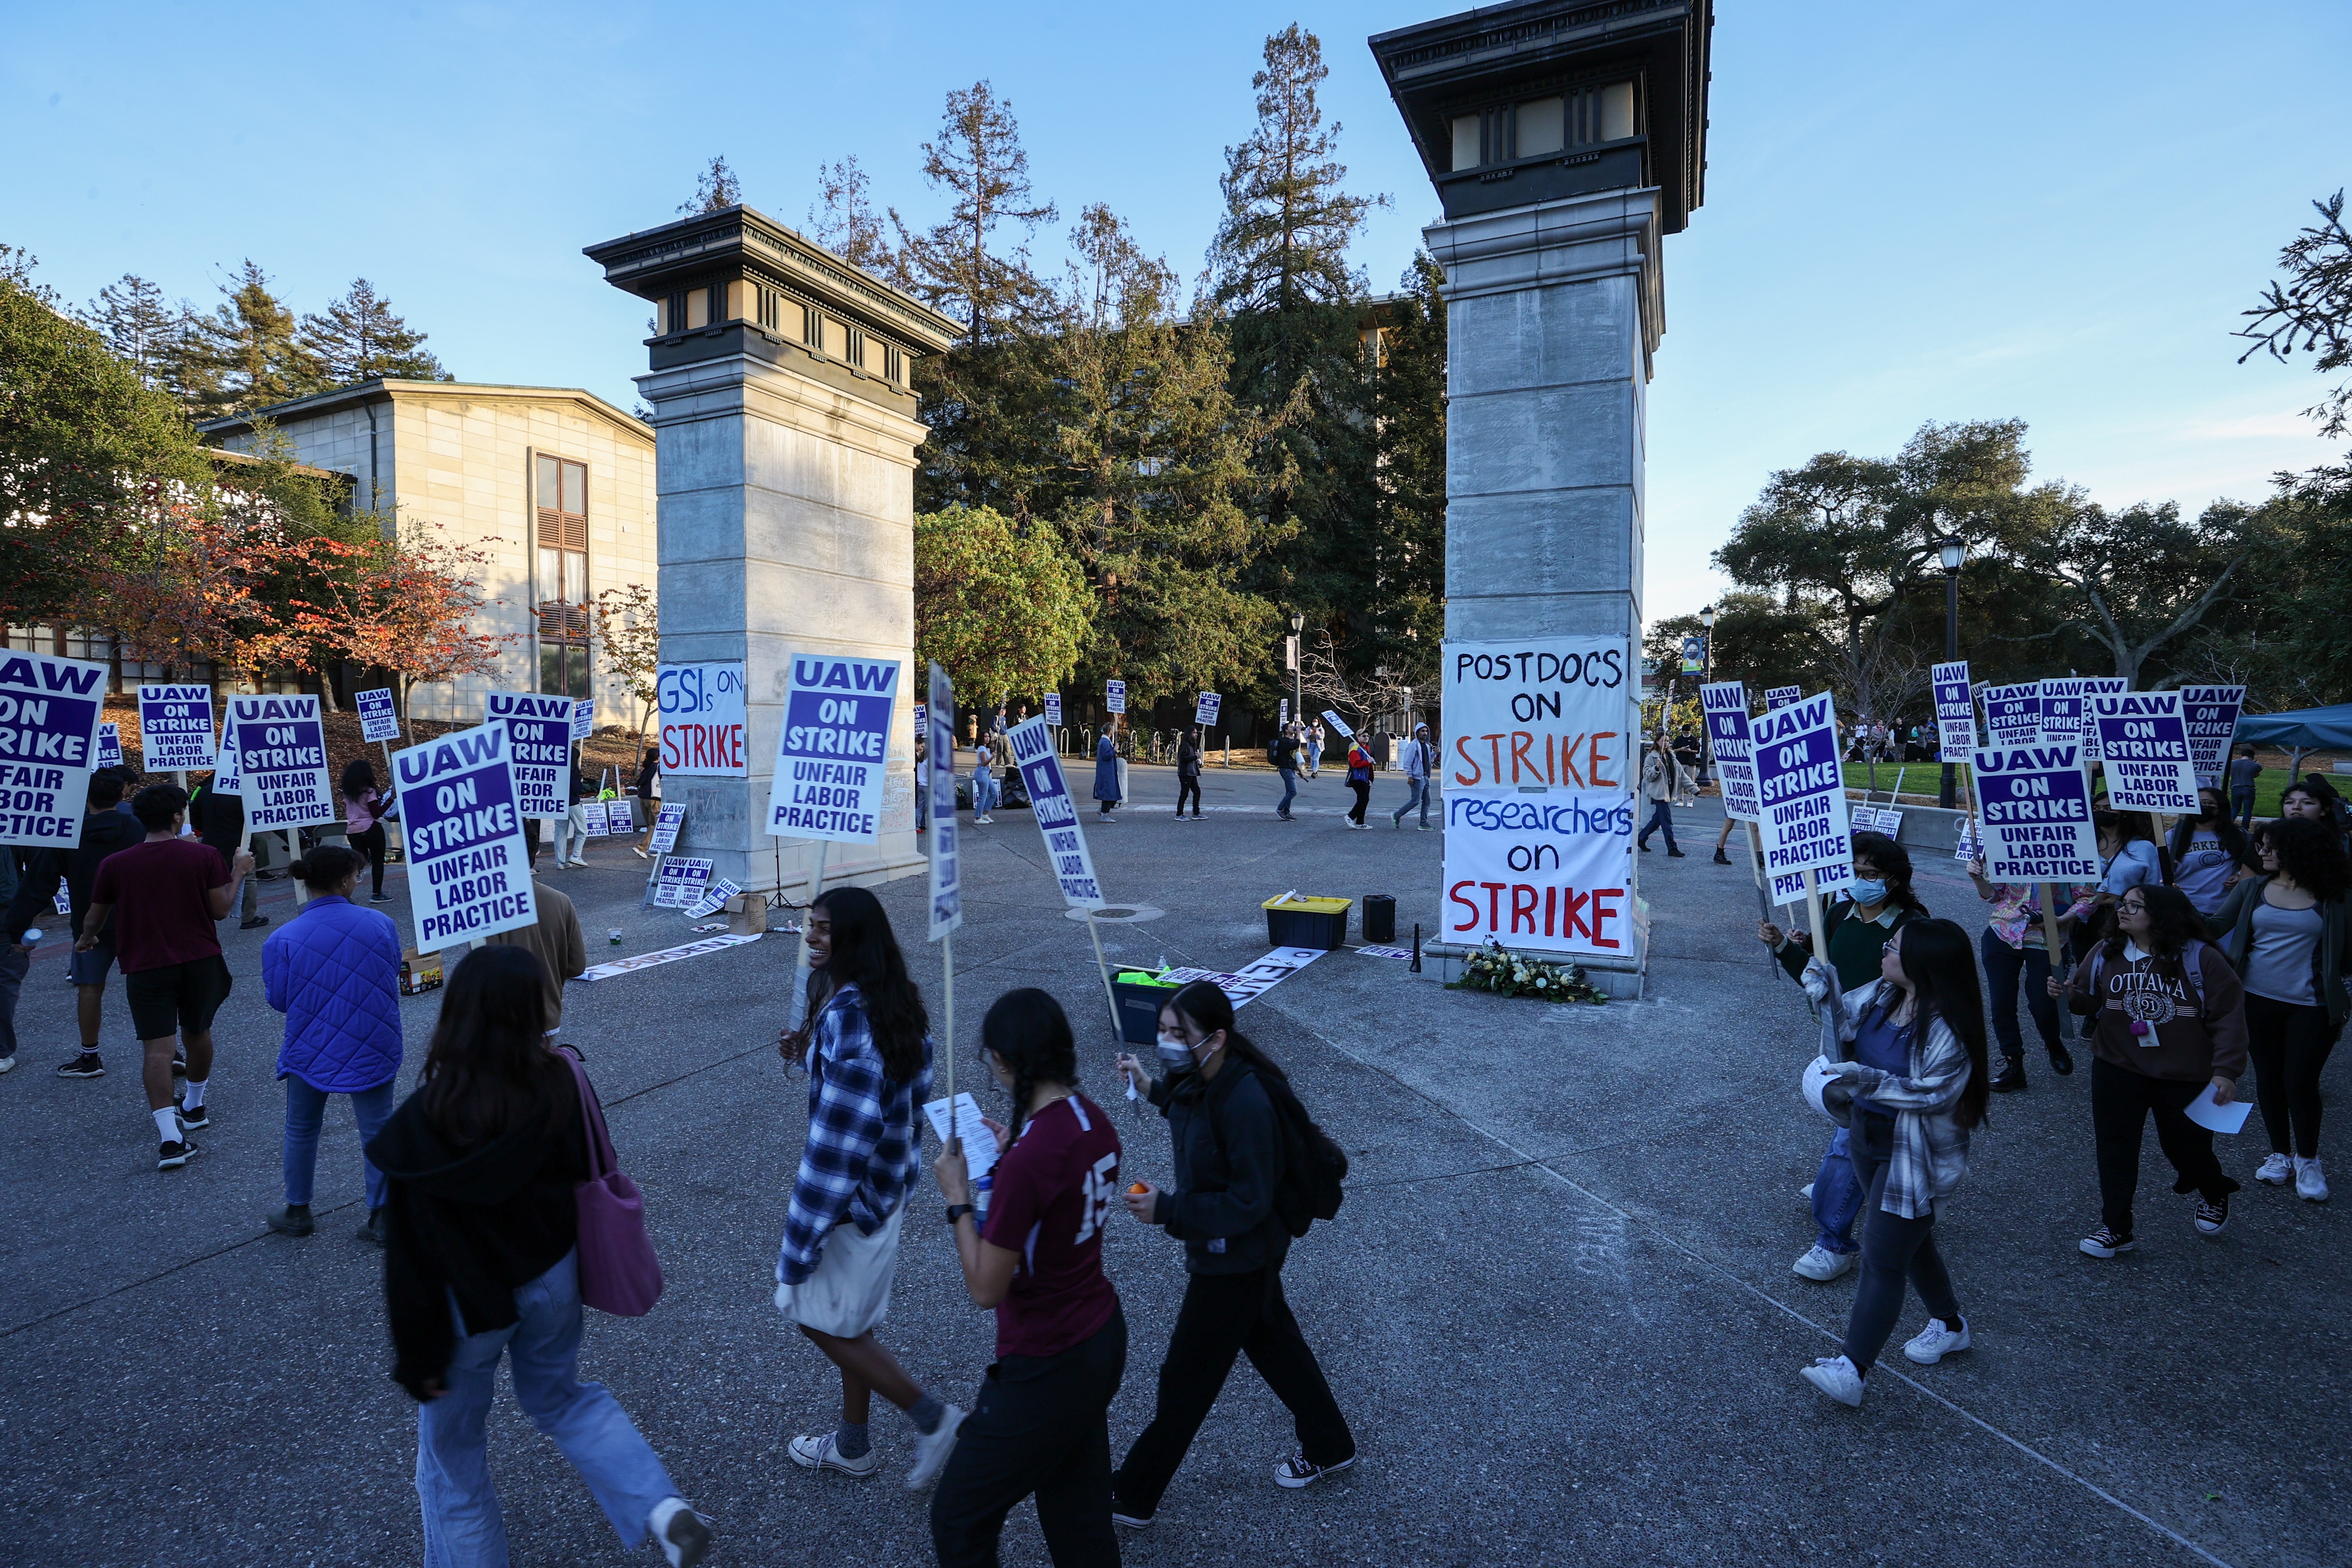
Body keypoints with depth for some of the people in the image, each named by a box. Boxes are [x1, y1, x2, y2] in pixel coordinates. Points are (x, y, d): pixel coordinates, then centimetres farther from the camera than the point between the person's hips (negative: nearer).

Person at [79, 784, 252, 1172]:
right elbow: (220, 910, -4)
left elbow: (95, 918, 9)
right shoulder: (203, 855, -6)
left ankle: (170, 1137, -13)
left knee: (158, 1048, -5)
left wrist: (87, 940, 31)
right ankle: (195, 1107, 38)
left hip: (145, 967, -1)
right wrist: (238, 873, 11)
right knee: (197, 1033, 21)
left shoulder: (114, 864, -3)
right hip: (199, 961, 1)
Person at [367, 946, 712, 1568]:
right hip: (553, 1278, 4)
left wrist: (418, 1354, -5)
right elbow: (588, 1178, -6)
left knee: (451, 1447, 23)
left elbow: (413, 1255, -17)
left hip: (469, 1302, -3)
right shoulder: (562, 1085, -20)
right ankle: (663, 1510, 14)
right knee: (560, 1396, 27)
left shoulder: (423, 1123, -26)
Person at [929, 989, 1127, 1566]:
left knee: (958, 1520, 14)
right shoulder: (1095, 1119, -5)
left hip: (1046, 1368, -8)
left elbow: (986, 1289, -21)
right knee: (1080, 1519, 25)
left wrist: (958, 1198, -11)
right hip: (1104, 1341, 8)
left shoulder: (1029, 1157, -30)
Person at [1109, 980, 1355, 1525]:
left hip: (1235, 1259, -9)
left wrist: (1167, 1209, -30)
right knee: (1274, 1343, 27)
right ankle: (1329, 1447, 48)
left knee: (1186, 1380, 9)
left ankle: (1133, 1496, 29)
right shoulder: (1201, 1079, -8)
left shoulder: (1245, 1102, -34)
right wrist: (1152, 1087, 5)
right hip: (1225, 1250, 9)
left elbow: (1249, 1202, -29)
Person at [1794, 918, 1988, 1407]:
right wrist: (1822, 991, -10)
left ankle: (1853, 1369, -2)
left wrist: (1870, 1079, -37)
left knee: (1883, 1259, -6)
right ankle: (1949, 1325, 48)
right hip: (1868, 1137, 8)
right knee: (1909, 1238, 26)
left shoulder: (1947, 1028, -25)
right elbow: (1841, 1020, 9)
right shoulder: (1881, 996, -3)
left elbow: (1934, 1092, -27)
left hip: (1913, 1157, -8)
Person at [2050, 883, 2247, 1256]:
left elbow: (2229, 1017, -10)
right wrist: (2068, 994, -18)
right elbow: (2090, 1000, 5)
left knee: (2187, 1147, 13)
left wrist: (2226, 1071, -15)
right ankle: (2115, 1228, 11)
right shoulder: (2106, 954, -1)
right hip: (2118, 1070, 2)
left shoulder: (2201, 959, -11)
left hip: (2185, 1075, -2)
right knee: (2115, 1148, 1)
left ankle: (2214, 1195, 48)